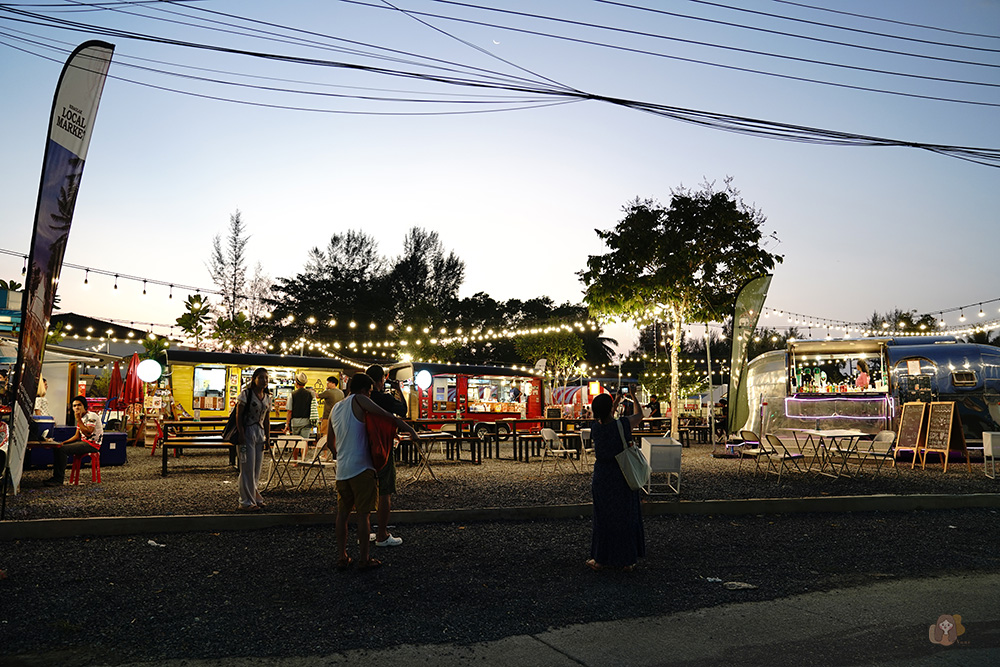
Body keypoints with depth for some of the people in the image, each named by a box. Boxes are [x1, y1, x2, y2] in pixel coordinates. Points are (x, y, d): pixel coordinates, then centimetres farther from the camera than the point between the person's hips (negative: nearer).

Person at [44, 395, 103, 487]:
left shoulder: (91, 416, -13)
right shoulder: (82, 418, 16)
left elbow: (88, 433, -25)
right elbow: (77, 436, 17)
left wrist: (78, 419, -19)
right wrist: (64, 442, 1)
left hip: (92, 444, -10)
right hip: (83, 441, 10)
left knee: (62, 450, -22)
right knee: (56, 448, 4)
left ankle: (59, 480, -17)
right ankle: (56, 475, 4)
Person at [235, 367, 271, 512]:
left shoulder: (267, 397, 11)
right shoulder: (246, 393, -6)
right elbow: (238, 416, -10)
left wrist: (267, 437, 11)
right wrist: (242, 436, -16)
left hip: (260, 433, 6)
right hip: (247, 431, -6)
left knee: (257, 468, 10)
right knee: (248, 468, -4)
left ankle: (255, 497, 21)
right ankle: (246, 502, 3)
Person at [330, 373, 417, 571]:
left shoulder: (335, 408, 15)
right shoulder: (358, 400, -7)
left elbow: (331, 441, 23)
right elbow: (388, 416, -13)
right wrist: (410, 430, -5)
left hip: (341, 469, 7)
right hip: (361, 467, -7)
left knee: (342, 513, 13)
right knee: (363, 514, 1)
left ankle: (341, 557, 17)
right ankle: (364, 559, 7)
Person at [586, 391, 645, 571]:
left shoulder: (596, 427, -10)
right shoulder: (623, 424, -18)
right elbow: (640, 415, 3)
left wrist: (617, 400, 21)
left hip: (601, 478, 2)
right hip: (623, 477, -2)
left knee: (603, 518, 14)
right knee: (625, 517, 13)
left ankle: (601, 560, 22)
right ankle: (626, 560, 23)